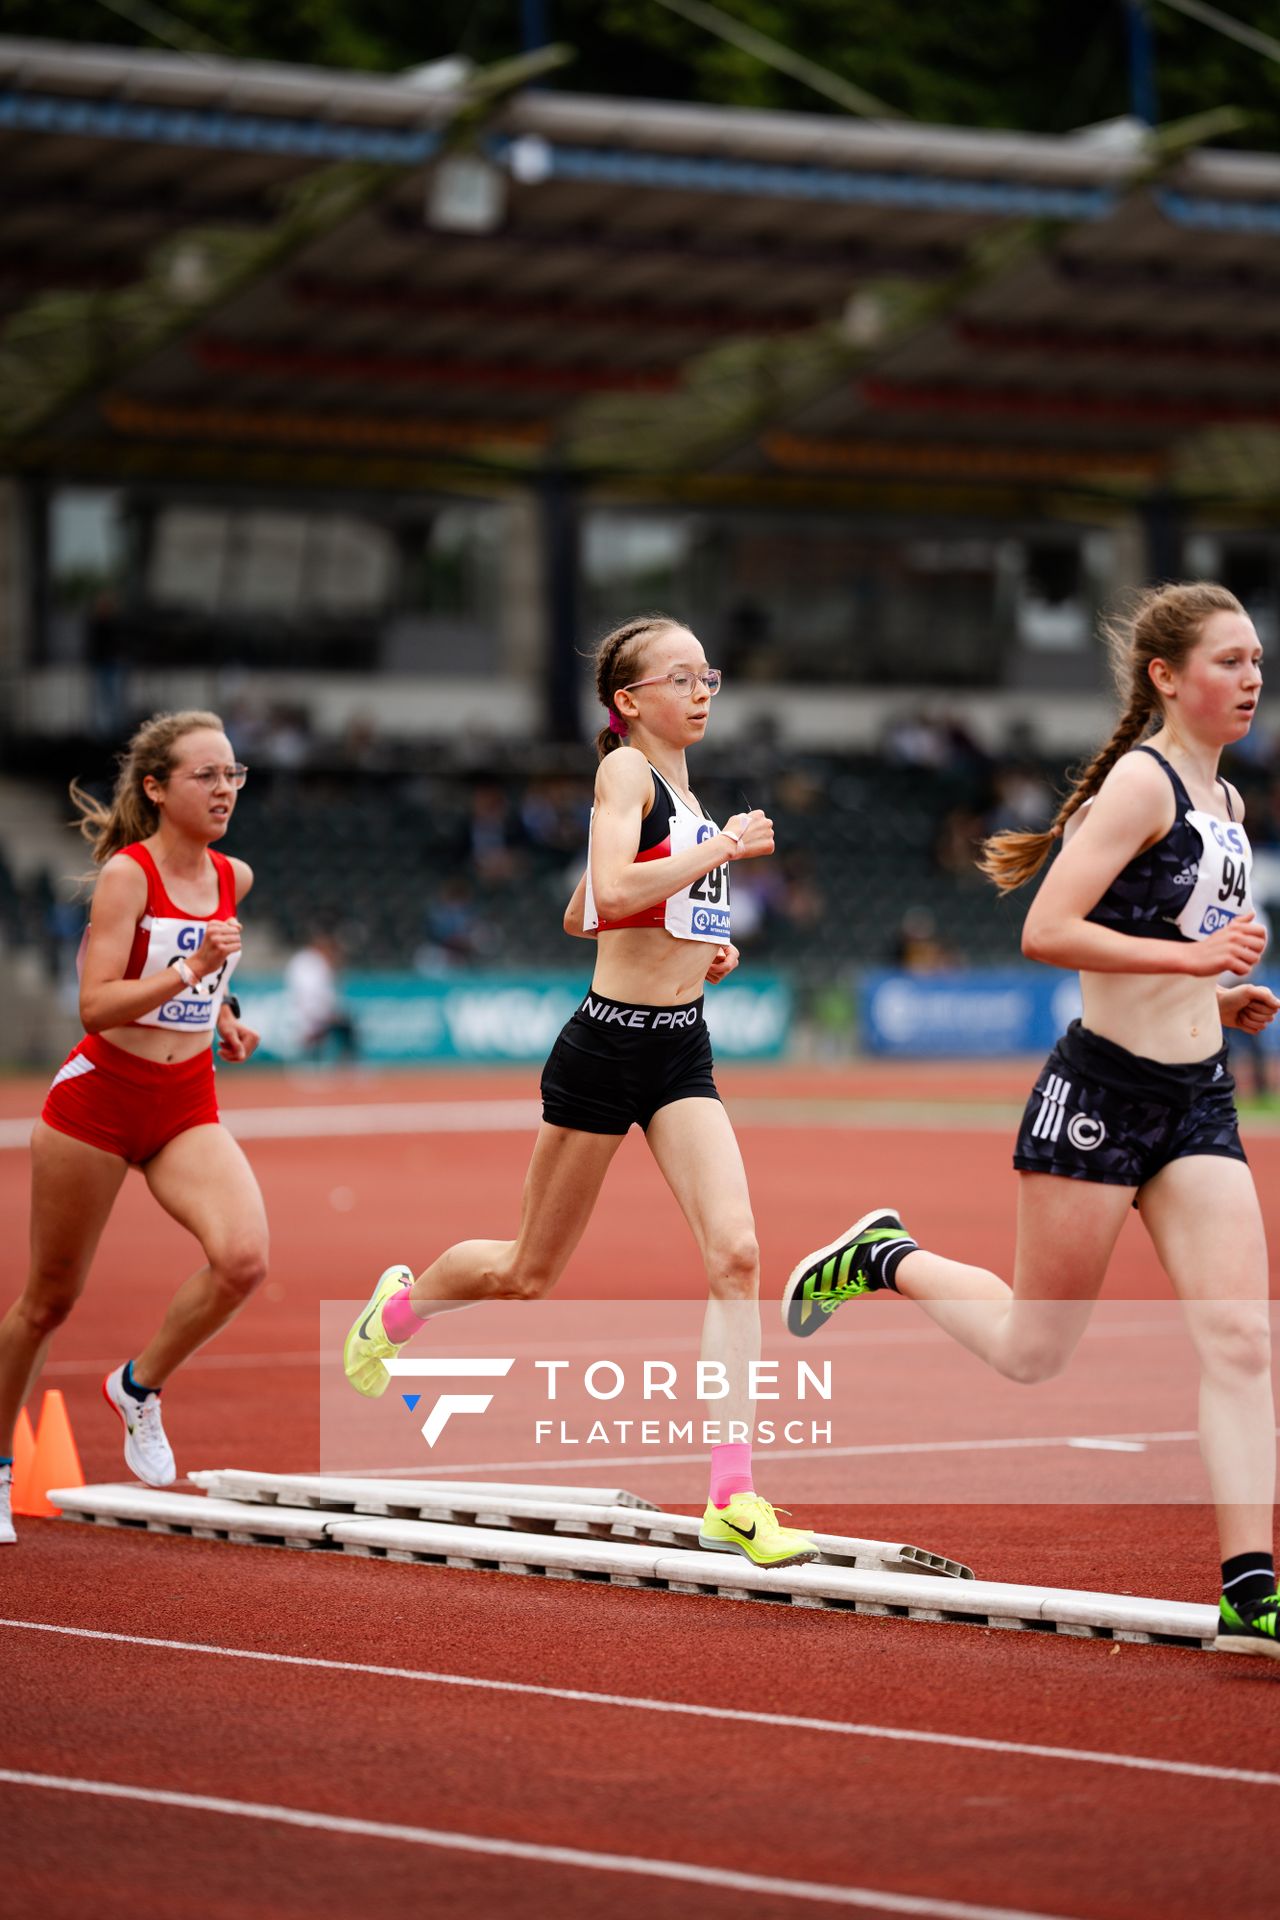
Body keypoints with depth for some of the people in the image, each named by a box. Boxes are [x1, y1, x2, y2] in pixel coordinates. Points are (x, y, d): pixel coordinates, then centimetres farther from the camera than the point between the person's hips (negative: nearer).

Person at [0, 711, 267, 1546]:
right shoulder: (127, 874, -15)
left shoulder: (234, 878, 4)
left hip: (187, 1107, 5)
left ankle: (139, 1385, 3)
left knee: (244, 1258, -21)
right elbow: (95, 1006, -23)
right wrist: (189, 971, -33)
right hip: (99, 1097, -5)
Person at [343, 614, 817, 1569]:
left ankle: (734, 1498, -15)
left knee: (735, 1253, -13)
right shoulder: (626, 771, -9)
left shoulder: (683, 792, 16)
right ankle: (401, 1304, 42)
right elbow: (611, 891, -28)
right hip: (610, 1046, -7)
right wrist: (722, 849, -24)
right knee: (531, 1274, 9)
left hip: (683, 1051, 7)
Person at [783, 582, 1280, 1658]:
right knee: (1034, 1351, 5)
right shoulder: (1141, 781, -12)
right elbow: (1047, 933, -20)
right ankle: (886, 1260, 31)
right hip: (1104, 1088, -7)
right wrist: (1192, 958, -23)